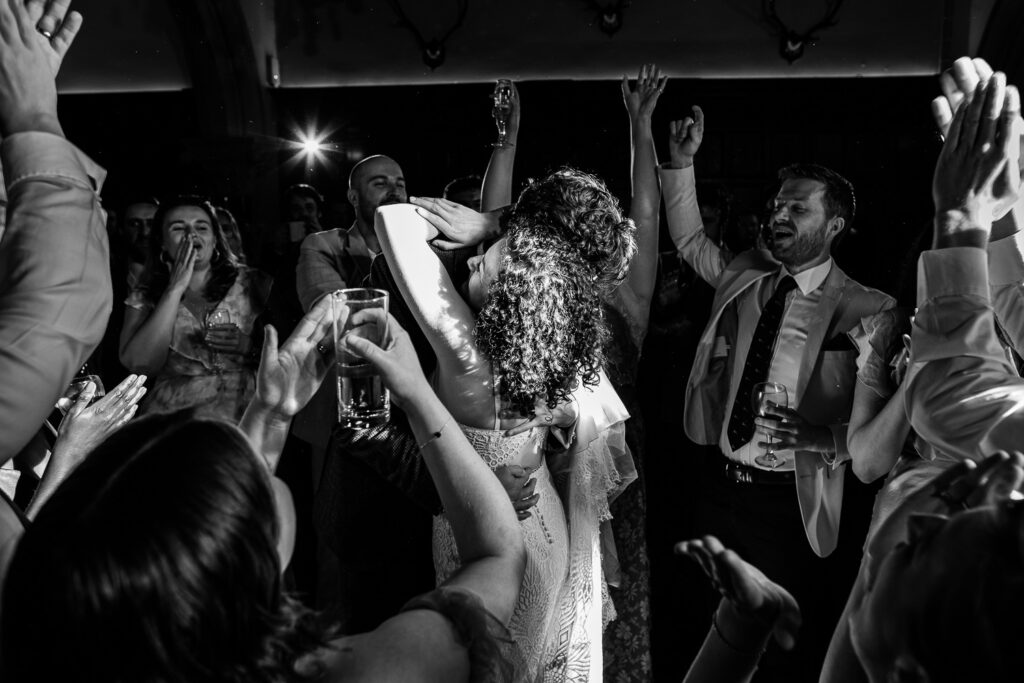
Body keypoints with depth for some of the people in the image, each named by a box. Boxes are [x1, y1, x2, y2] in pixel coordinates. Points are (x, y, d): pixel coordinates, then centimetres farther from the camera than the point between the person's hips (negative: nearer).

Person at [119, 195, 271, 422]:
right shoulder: (144, 299, 11)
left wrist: (250, 345, -12)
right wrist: (175, 289, -5)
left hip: (247, 416, 0)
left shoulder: (251, 284, 8)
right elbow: (140, 364, -5)